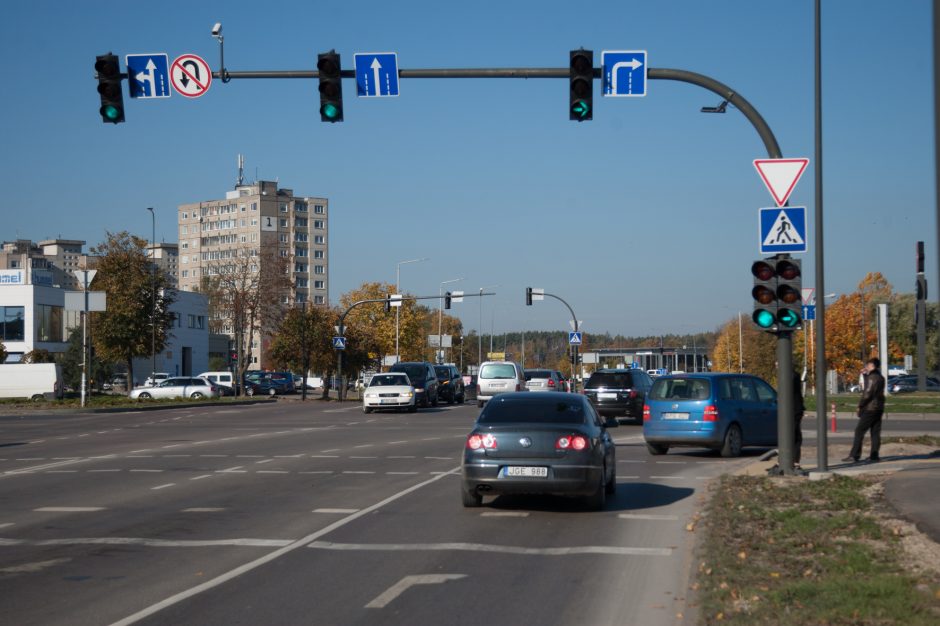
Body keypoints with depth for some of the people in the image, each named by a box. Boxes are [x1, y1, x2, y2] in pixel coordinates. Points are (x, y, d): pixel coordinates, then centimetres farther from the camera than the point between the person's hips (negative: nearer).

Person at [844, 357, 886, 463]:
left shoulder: (872, 377, -14)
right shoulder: (880, 378, 14)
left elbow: (868, 393, -19)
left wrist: (860, 405, -10)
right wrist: (865, 374, 17)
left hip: (870, 408, -9)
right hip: (879, 408, 9)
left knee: (859, 431, -8)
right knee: (875, 432, 9)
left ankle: (854, 455, -12)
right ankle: (874, 455, 6)